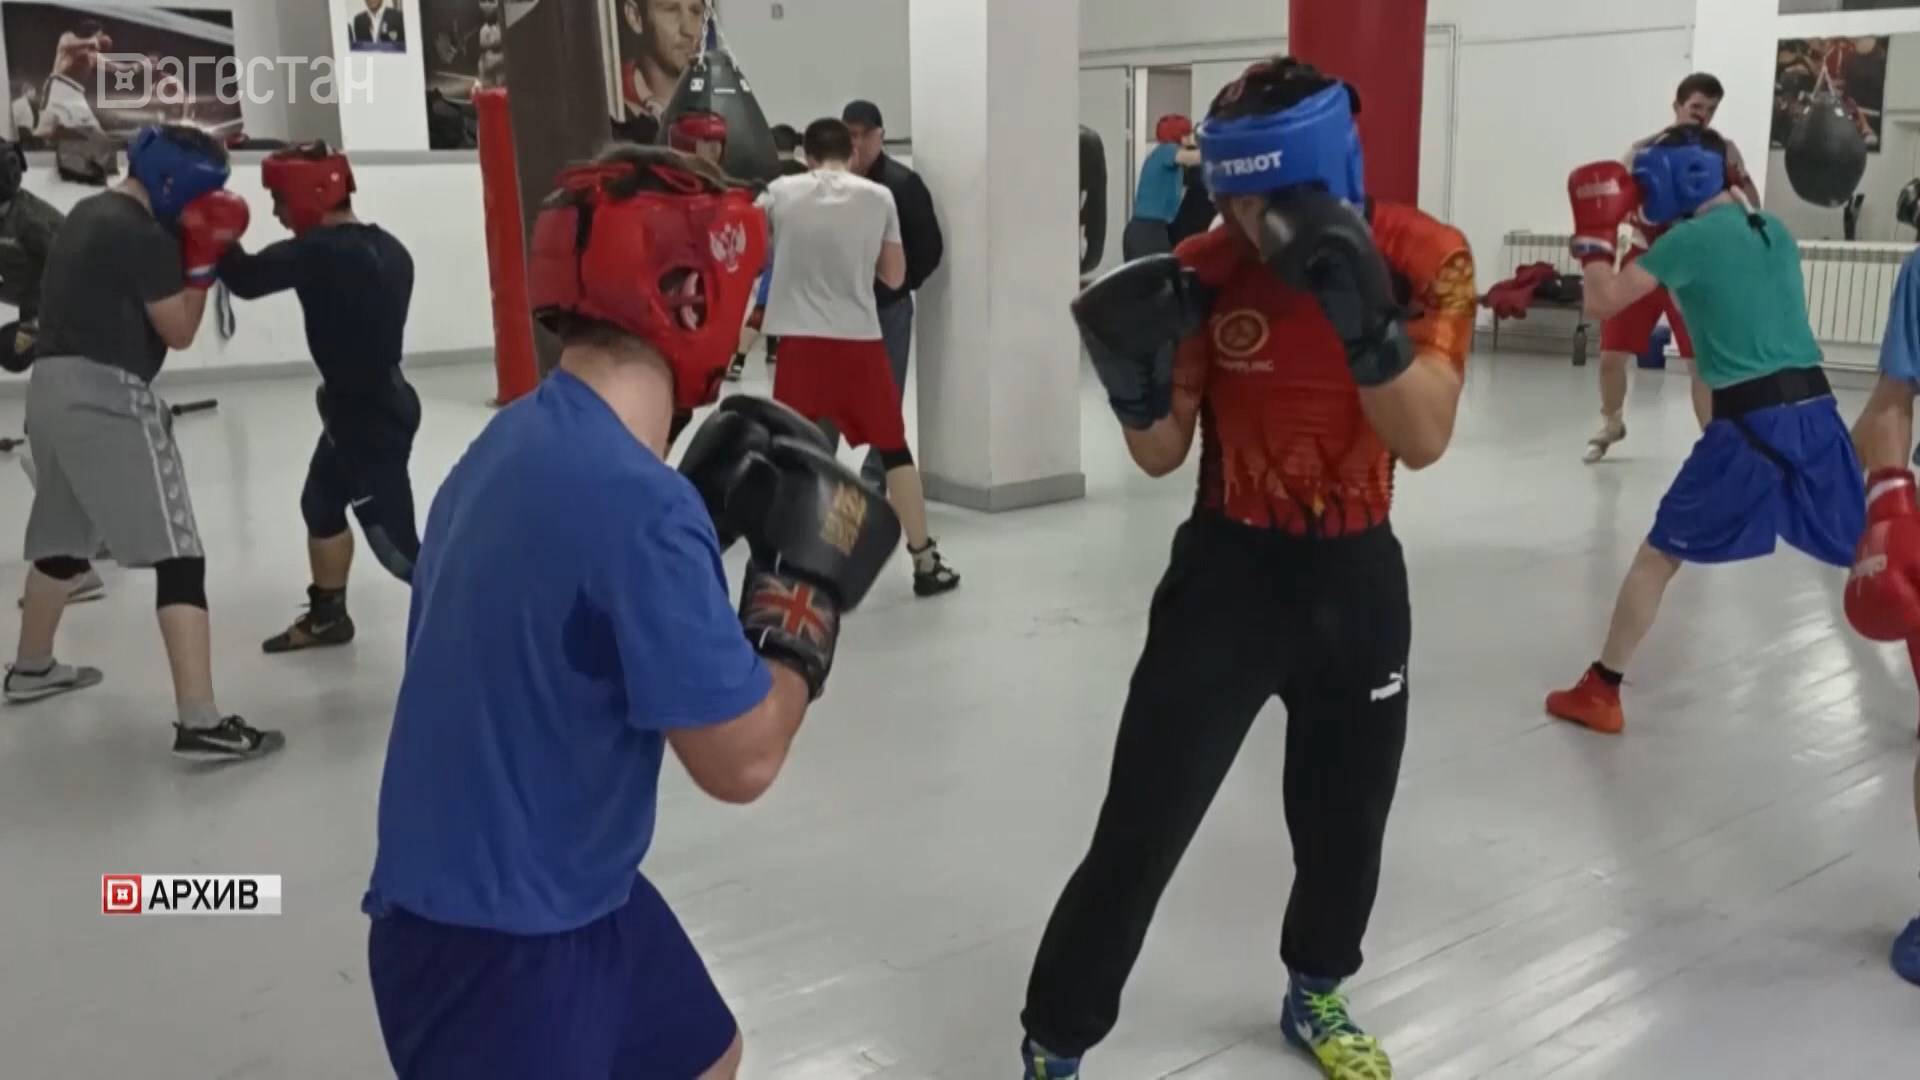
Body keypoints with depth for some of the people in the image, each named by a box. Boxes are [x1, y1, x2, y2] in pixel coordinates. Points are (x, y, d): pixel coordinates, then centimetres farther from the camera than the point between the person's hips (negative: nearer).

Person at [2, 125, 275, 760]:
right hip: (107, 394, -10)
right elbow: (178, 331, -6)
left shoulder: (91, 214, 17)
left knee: (62, 537, 27)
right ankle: (200, 724, -18)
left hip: (54, 385, 10)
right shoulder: (142, 235, -11)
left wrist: (190, 251, 11)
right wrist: (203, 258, -3)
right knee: (178, 555, -12)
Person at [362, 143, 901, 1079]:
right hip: (491, 937, -9)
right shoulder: (632, 496, -28)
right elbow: (741, 761, -21)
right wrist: (808, 576, -10)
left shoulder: (526, 440, 0)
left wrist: (710, 514, 4)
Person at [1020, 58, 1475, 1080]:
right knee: (1138, 833, -5)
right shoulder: (1204, 271, -13)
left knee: (1345, 816, 17)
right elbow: (1162, 455, -6)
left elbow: (1422, 440, -20)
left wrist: (1364, 314, -35)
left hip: (1356, 573, 2)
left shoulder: (1425, 258, -12)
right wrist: (1133, 376, -27)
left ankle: (1314, 997, 45)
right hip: (1231, 568, -2)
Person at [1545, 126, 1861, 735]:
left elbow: (1603, 303, -6)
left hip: (1749, 422, -5)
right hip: (1815, 411, 6)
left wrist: (1594, 237, 9)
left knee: (1660, 554, 7)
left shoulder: (1691, 238, -4)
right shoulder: (1774, 231, 16)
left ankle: (1600, 693, 11)